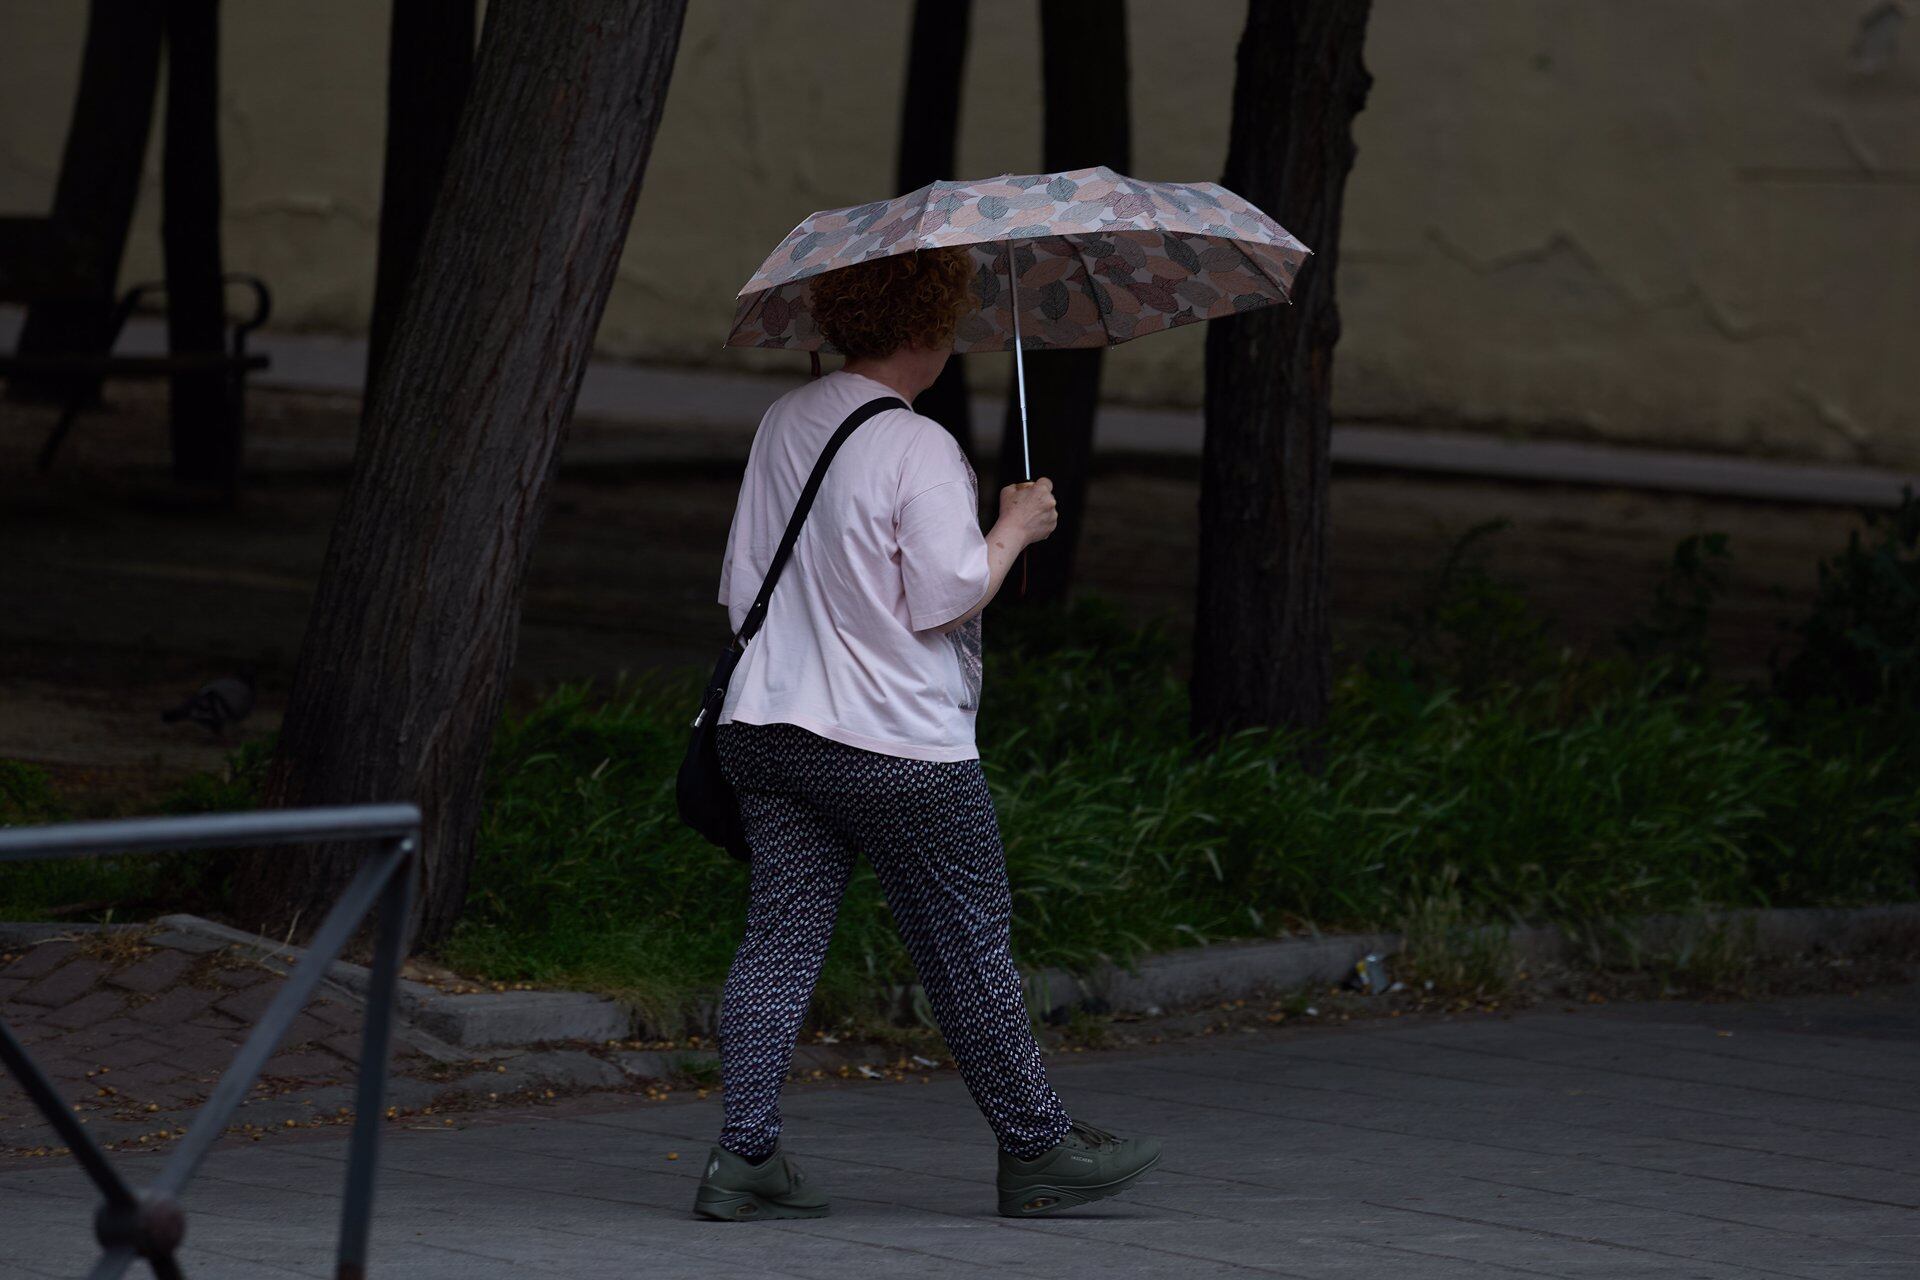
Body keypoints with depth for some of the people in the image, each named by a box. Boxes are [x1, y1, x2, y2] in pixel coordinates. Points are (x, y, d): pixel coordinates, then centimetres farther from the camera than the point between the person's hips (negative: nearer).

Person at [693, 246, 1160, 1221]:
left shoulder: (784, 424, 10)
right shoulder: (920, 449, -14)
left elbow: (742, 585, 15)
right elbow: (947, 595, -16)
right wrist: (1015, 526, -2)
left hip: (765, 727, 7)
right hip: (896, 743, -7)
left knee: (781, 934, 4)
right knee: (968, 943, 6)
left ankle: (745, 1154, -6)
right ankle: (1035, 1147, 17)